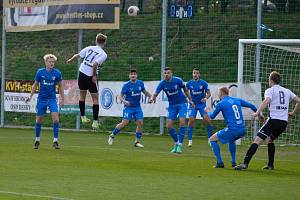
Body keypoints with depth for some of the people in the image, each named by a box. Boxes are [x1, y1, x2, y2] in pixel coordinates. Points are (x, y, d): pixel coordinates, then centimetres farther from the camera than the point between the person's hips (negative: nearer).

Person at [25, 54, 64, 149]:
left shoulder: (57, 73, -4)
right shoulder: (40, 72, -4)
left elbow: (60, 86, 8)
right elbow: (35, 85, 8)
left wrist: (62, 99, 7)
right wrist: (30, 96, 2)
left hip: (52, 99, 0)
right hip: (41, 99, 0)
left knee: (55, 118, -15)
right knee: (39, 119, 6)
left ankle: (55, 141, -9)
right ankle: (37, 140, 22)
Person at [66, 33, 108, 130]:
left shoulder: (89, 48, 3)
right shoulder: (103, 54, -9)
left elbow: (77, 55, 10)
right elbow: (95, 64, -24)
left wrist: (70, 60, 30)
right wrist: (94, 76, -13)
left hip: (82, 74, 4)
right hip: (90, 76, -4)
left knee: (82, 96, 22)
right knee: (95, 99, 5)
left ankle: (83, 117, 28)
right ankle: (95, 122, 0)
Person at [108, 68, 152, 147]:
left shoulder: (140, 83, 2)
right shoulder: (126, 85, -10)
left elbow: (145, 92, 17)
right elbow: (121, 96, -7)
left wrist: (151, 96, 1)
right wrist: (124, 101, -27)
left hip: (137, 107, 4)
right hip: (128, 107, -4)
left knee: (140, 123, -7)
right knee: (125, 122, -17)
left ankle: (137, 141, 6)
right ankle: (112, 135, 1)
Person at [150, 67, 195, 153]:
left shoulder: (178, 80, -13)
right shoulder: (162, 83, -9)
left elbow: (185, 90, 3)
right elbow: (155, 93, -15)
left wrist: (190, 100, 7)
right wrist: (152, 98, -38)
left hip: (182, 104, -3)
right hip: (172, 106, 3)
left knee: (182, 122, -20)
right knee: (169, 125, -7)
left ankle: (180, 145, -13)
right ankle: (176, 143, 15)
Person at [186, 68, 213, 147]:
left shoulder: (203, 83, -6)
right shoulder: (189, 83, -3)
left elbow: (208, 93, -1)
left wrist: (205, 98, -20)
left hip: (202, 104, 0)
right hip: (193, 104, 1)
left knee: (207, 119, -13)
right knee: (191, 120, -13)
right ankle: (190, 140, -5)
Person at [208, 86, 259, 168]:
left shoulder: (221, 104, -1)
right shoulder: (237, 100, 14)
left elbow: (212, 116, 12)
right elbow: (251, 106, 19)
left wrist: (208, 112, 35)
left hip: (232, 130, -6)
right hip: (242, 130, 7)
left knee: (212, 140, 9)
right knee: (231, 140, 38)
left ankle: (220, 162, 1)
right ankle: (233, 162, 27)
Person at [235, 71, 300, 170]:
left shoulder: (270, 90, 0)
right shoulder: (287, 91, 18)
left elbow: (266, 101, -20)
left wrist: (258, 113, -21)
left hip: (273, 120, -6)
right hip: (284, 122, 6)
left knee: (257, 141, -11)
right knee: (270, 140, 29)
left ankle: (245, 163, -23)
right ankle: (270, 165, 25)